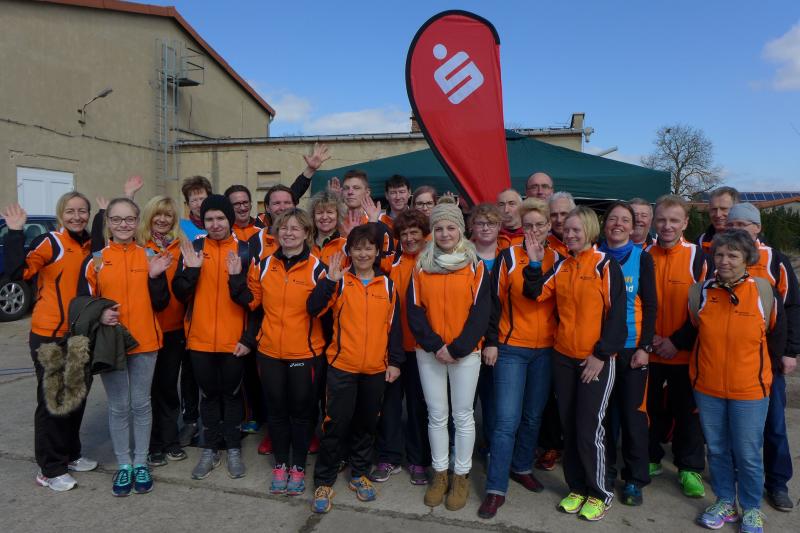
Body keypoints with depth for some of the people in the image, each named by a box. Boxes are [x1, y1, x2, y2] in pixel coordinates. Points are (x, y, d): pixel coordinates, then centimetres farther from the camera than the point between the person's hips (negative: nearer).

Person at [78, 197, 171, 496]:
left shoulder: (150, 257, 3)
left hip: (145, 343, 1)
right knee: (118, 407, 9)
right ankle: (123, 465, 23)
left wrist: (155, 277, -15)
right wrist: (99, 314, -17)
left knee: (141, 404, 10)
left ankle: (141, 463, 24)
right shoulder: (95, 260, 1)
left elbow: (160, 304, 1)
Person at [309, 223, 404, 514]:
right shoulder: (340, 282, -1)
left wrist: (394, 361, 4)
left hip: (376, 368, 3)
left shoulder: (387, 285, 5)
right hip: (342, 366, -2)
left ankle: (359, 474, 33)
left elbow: (393, 325, 7)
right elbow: (313, 308, -14)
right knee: (336, 423, 1)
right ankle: (324, 482, 17)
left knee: (366, 423, 14)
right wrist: (330, 279, -22)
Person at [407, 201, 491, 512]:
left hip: (465, 352, -2)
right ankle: (439, 474, 25)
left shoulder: (475, 266, -1)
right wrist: (435, 346, -11)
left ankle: (461, 476, 22)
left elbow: (481, 311, -6)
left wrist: (457, 348, -13)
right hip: (429, 353, 2)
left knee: (463, 416, 7)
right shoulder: (422, 265, 4)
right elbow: (414, 310, 0)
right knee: (436, 415, 10)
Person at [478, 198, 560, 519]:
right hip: (511, 348, -3)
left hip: (546, 350, 3)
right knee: (507, 420, -6)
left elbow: (560, 302, 5)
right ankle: (496, 489, 3)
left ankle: (521, 467, 35)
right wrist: (491, 341, -6)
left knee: (533, 415, 14)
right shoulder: (509, 257, -3)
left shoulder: (557, 259, 5)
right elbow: (494, 300, -4)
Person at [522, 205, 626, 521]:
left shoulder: (606, 265, -6)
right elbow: (536, 293, -1)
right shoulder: (562, 267, 9)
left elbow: (616, 313, -9)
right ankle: (577, 488, 28)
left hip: (597, 360, -5)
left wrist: (601, 355, -12)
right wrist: (535, 263, -14)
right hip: (563, 357, 5)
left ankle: (599, 494, 18)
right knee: (568, 427, 12)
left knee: (588, 429, -2)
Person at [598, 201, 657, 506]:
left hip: (631, 348, -2)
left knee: (633, 412, 3)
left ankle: (634, 480, 16)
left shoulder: (642, 258, 0)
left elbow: (650, 306, -1)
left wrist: (645, 346, -9)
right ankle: (606, 469, 25)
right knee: (604, 410, 9)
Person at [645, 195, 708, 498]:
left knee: (687, 411, 9)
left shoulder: (697, 257, -7)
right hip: (648, 351, 3)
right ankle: (651, 460, 31)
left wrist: (677, 342, -13)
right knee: (649, 408, 14)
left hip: (684, 353, -2)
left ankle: (690, 469, 25)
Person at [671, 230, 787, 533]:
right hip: (707, 387, 2)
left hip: (749, 390, -2)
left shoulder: (764, 291, -9)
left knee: (747, 454, 7)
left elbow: (777, 336, 3)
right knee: (717, 449, 15)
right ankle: (725, 502, 35)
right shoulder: (701, 292, -3)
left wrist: (764, 369, 6)